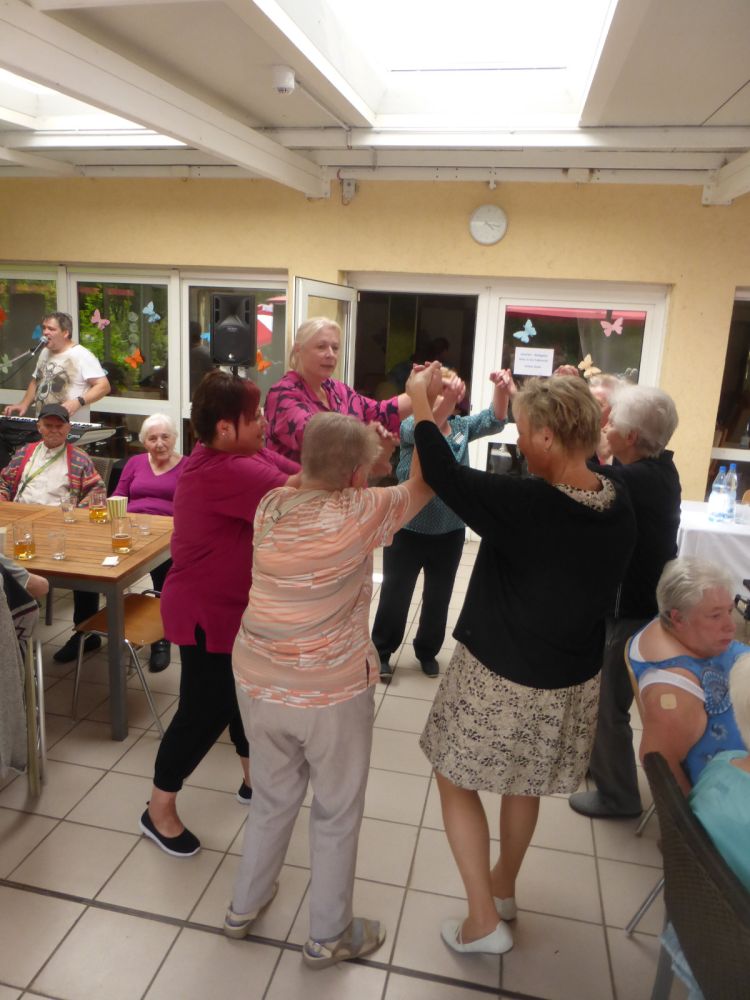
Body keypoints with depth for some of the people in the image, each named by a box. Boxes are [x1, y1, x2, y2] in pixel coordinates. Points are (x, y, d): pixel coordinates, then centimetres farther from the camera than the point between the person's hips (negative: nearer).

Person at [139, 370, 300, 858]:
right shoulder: (221, 471, -30)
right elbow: (293, 493, -38)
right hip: (208, 614, -10)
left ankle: (254, 779, 44)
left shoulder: (249, 455, 1)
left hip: (238, 606, 10)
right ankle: (159, 809, 26)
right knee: (205, 711, 4)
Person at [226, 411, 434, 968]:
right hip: (331, 693, -5)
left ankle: (245, 907, 46)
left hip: (258, 682, 6)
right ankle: (329, 936, 36)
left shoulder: (271, 505, -3)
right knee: (337, 813, 18)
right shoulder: (357, 513, -19)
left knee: (273, 797, 27)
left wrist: (364, 446, 12)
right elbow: (423, 485, -4)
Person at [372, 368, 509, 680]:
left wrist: (501, 389, -30)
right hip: (409, 529, -4)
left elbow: (494, 420, -10)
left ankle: (427, 651, 36)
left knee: (439, 595, 17)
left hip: (450, 531, 4)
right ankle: (382, 652, 25)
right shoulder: (410, 425, -11)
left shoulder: (461, 426, 3)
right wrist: (446, 398, -51)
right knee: (395, 594, 8)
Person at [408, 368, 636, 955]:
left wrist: (421, 404, -3)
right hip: (570, 682, 7)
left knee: (457, 782, 16)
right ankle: (504, 889, 48)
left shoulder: (527, 505, -30)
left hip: (500, 679, -7)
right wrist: (523, 406, 8)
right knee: (524, 784, 27)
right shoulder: (619, 506, -8)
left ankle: (484, 922, 24)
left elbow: (444, 475, -20)